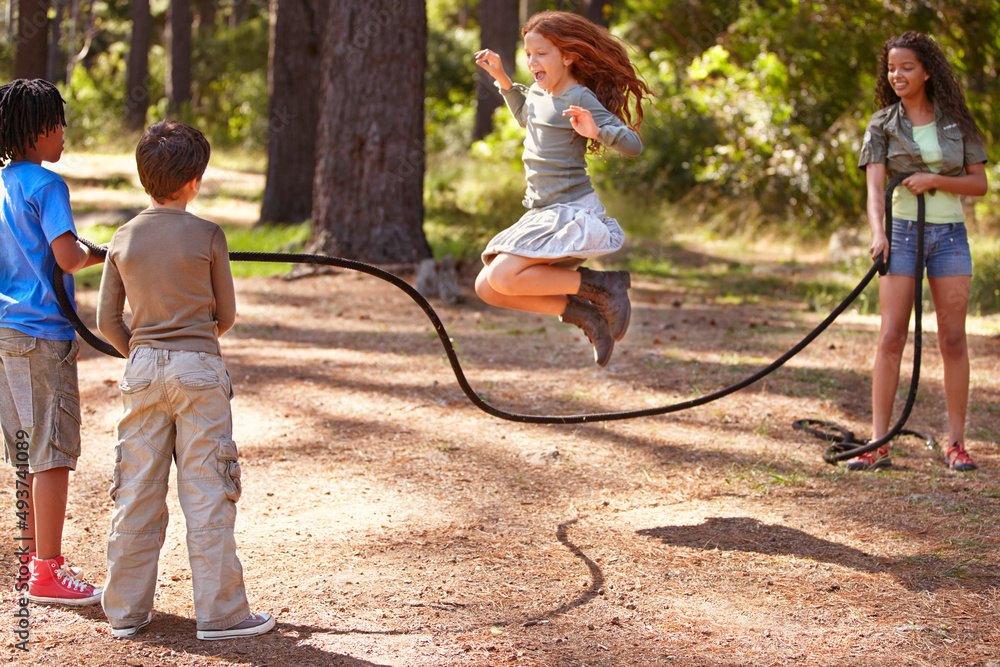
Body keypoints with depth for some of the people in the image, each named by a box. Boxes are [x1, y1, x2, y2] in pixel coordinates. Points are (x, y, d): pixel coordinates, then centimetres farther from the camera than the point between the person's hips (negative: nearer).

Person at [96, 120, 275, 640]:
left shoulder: (123, 239, 3)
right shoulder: (207, 236, -6)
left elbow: (107, 321, 6)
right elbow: (226, 316, 2)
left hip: (142, 368, 4)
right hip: (199, 369, -4)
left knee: (136, 492, 9)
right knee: (206, 493, 0)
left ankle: (125, 610, 14)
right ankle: (219, 612, 2)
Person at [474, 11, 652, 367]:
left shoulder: (580, 99, -13)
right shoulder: (538, 93, 12)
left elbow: (633, 144, -20)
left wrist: (596, 131, -38)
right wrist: (502, 78, 25)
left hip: (571, 212, -9)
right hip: (542, 214, 9)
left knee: (503, 277, -24)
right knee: (487, 288, 2)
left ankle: (602, 286, -11)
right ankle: (585, 315, 3)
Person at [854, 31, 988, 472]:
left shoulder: (955, 122, 4)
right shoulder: (883, 125, 0)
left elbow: (980, 184, 4)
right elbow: (874, 186, -12)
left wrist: (936, 179, -14)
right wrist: (877, 233, -29)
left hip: (949, 236, 1)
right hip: (902, 234, -1)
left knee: (953, 339, 1)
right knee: (891, 338, -7)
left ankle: (956, 444, 8)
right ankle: (878, 445, -7)